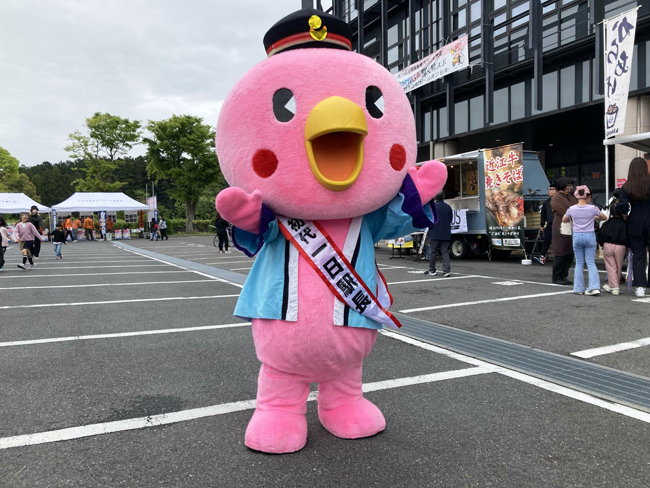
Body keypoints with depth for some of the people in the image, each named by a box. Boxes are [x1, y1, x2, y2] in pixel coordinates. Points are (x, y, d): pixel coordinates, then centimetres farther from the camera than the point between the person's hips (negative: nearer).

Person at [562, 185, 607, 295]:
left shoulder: (572, 209, -3)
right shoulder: (593, 208, -5)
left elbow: (564, 220, 14)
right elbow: (604, 217, 11)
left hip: (577, 236, 1)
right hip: (590, 236, -1)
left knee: (579, 263, 9)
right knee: (591, 263, 4)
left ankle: (579, 288, 11)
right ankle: (594, 286, -7)